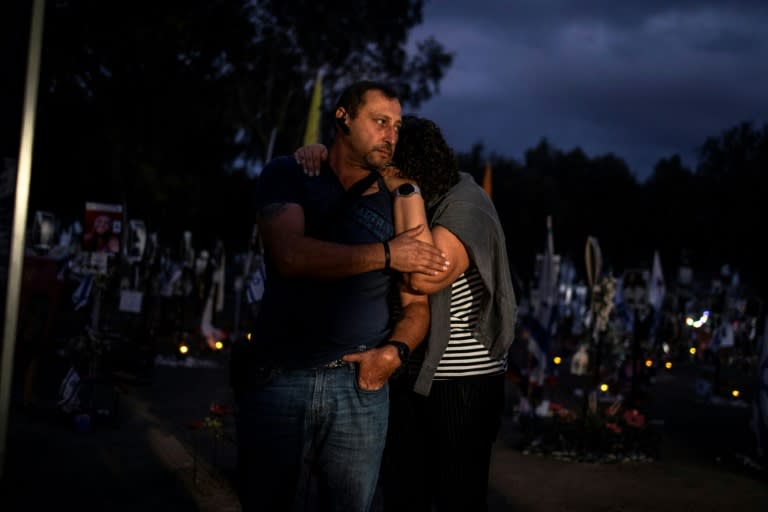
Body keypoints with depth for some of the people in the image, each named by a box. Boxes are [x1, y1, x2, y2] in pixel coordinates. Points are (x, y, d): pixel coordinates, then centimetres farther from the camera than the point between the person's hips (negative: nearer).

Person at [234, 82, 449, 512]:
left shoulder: (399, 205, 11)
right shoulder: (289, 176, 3)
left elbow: (416, 305, 11)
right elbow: (291, 255, -15)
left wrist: (395, 351, -10)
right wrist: (387, 255, -10)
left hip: (361, 387, 2)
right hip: (278, 379, -2)